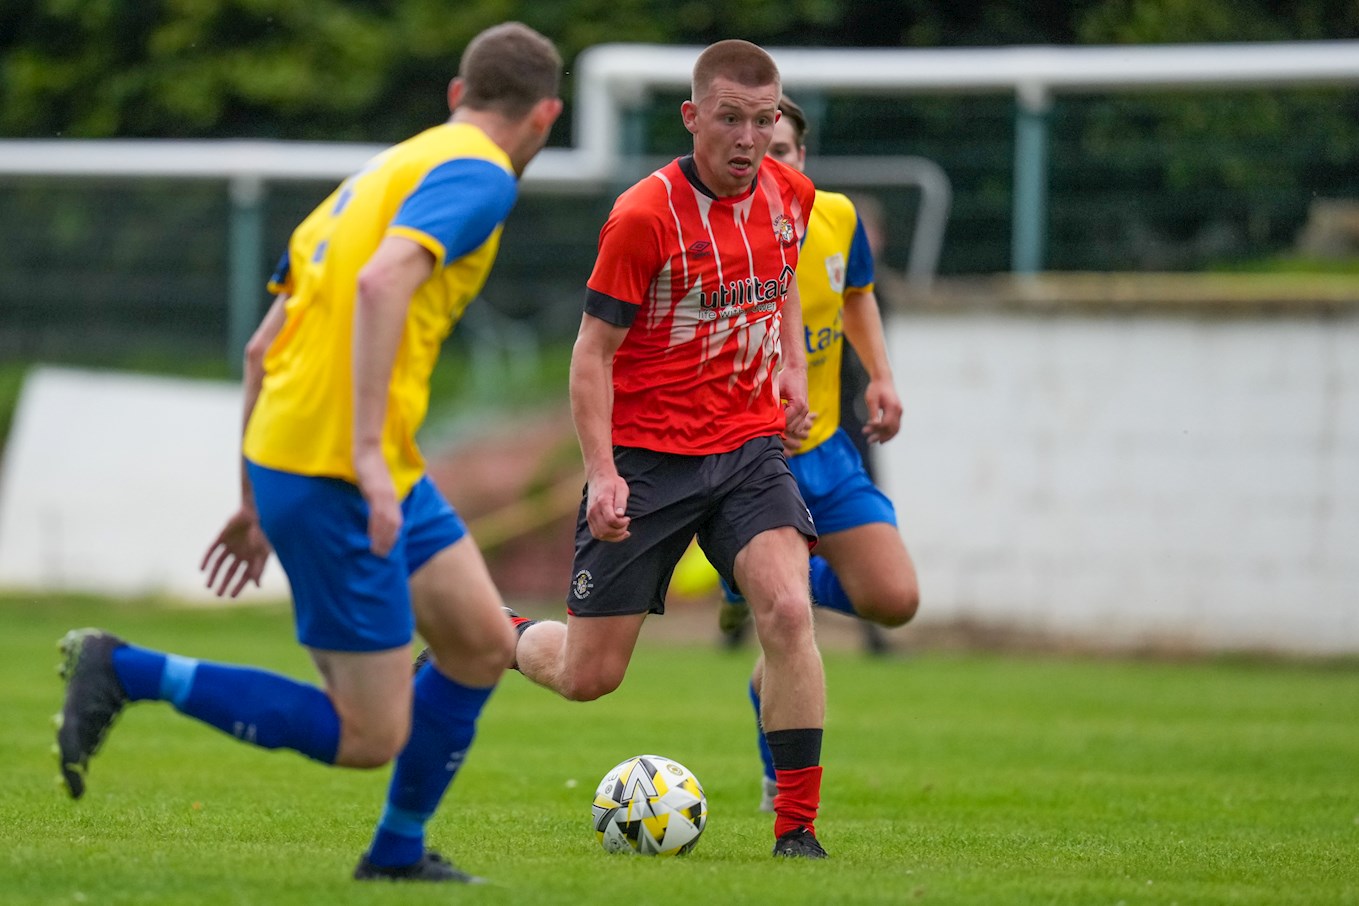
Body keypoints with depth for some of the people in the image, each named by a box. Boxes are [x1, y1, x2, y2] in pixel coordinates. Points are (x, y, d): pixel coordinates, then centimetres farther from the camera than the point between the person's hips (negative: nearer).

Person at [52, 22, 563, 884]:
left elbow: (263, 348, 21)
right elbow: (383, 280, -26)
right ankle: (126, 672, -7)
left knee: (483, 646, 16)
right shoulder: (478, 174, -6)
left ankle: (399, 851, 24)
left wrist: (259, 501, 25)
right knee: (368, 736, -6)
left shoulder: (385, 171, 21)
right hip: (336, 474, -10)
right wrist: (369, 454, -28)